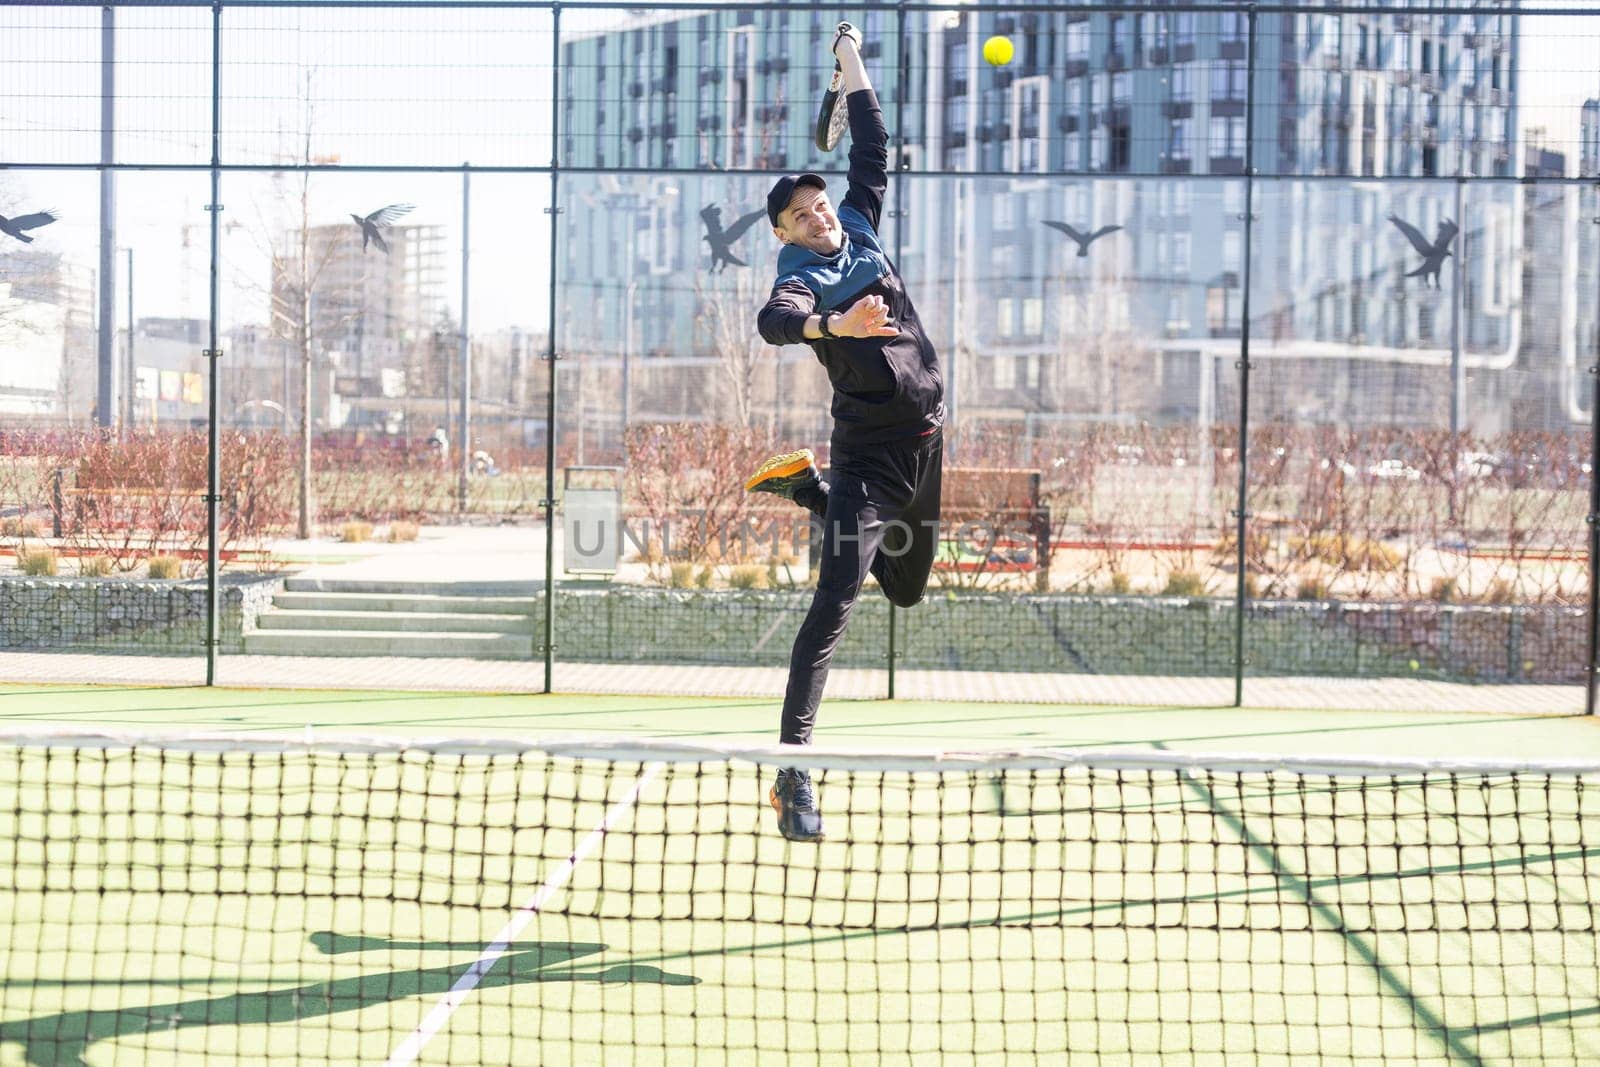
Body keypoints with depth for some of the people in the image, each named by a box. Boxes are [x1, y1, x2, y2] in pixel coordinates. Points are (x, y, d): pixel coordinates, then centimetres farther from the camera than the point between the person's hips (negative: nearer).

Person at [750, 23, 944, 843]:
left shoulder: (860, 228, 9)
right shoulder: (800, 277, -12)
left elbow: (871, 150, 22)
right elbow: (775, 321, -35)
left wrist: (852, 65, 23)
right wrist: (834, 324, -53)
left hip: (926, 443, 8)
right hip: (870, 452, -8)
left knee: (905, 588, 24)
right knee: (836, 601, -18)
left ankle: (805, 489, 43)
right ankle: (792, 772, -20)